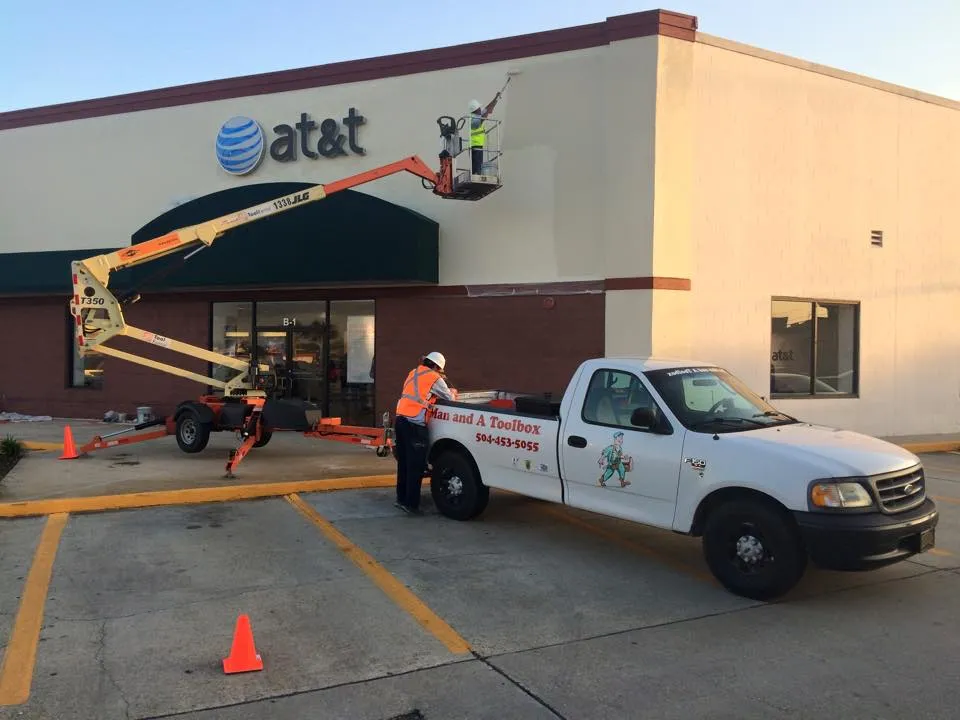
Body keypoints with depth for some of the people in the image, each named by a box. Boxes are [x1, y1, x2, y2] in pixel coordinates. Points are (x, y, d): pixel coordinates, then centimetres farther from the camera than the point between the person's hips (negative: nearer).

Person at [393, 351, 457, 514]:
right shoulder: (434, 378, -2)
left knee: (403, 462, 16)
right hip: (415, 425, -8)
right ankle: (411, 504, -2)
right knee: (416, 466, -3)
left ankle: (401, 498, 24)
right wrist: (453, 393, 28)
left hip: (400, 420, 8)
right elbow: (450, 399, 7)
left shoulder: (413, 373, 18)